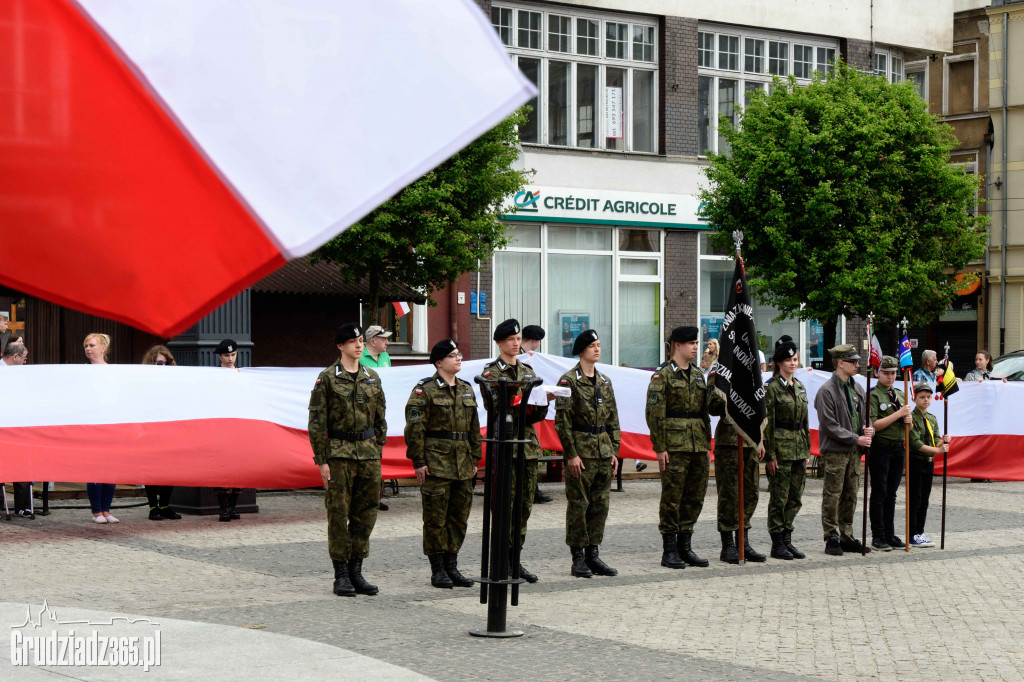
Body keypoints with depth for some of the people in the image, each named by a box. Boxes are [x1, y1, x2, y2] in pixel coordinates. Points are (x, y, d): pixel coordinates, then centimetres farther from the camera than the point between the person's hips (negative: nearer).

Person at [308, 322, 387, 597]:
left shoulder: (372, 378, 12)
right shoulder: (327, 379, -4)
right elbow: (317, 422, -6)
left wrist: (377, 451, 11)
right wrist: (321, 460, -10)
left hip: (368, 455, 5)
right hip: (339, 454, -5)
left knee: (365, 513, 6)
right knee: (338, 514, -2)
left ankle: (356, 572, 16)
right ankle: (341, 576, 5)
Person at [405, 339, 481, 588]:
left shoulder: (466, 389, 15)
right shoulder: (424, 390, -5)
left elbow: (474, 427, 20)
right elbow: (415, 427, -9)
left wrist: (474, 459, 16)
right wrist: (418, 462, -13)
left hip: (463, 464, 6)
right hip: (435, 462, -6)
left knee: (460, 516, 8)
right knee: (436, 517, -2)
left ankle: (451, 566, 17)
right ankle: (438, 570, 5)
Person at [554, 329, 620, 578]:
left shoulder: (605, 382, 14)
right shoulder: (569, 380, -7)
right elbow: (562, 420, -11)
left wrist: (614, 451, 10)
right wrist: (571, 454, -15)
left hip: (603, 453, 6)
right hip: (580, 452, -6)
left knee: (600, 504, 7)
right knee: (578, 505, -2)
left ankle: (593, 555, 15)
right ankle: (578, 559, 4)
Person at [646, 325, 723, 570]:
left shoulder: (698, 375, 16)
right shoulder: (662, 375, -5)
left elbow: (708, 405, 20)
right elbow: (654, 413, -10)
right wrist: (659, 447, -15)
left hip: (699, 447, 7)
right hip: (674, 446, -7)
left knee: (695, 497, 9)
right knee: (672, 497, -4)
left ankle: (685, 547, 18)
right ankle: (669, 551, 3)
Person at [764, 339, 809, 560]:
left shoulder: (800, 387, 14)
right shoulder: (771, 388, -9)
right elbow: (767, 423, -11)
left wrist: (806, 450, 15)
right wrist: (770, 455, -14)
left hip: (799, 449, 7)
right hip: (781, 448, -7)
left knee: (795, 498, 9)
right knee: (779, 498, -2)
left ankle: (787, 540, 16)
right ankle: (777, 544, 4)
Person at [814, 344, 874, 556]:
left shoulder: (857, 389, 12)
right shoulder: (827, 391, -10)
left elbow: (863, 415, 21)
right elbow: (829, 425, -15)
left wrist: (868, 429, -2)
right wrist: (856, 439, -16)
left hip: (854, 451, 7)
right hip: (835, 451, -7)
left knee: (850, 496, 11)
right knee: (832, 496, -2)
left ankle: (847, 537, 19)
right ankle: (832, 538, 3)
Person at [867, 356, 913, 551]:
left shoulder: (901, 395, 16)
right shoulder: (873, 395, -6)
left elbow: (909, 426, 21)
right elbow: (873, 425, -16)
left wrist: (909, 420, -3)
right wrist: (899, 414, -17)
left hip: (899, 449, 7)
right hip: (880, 449, -6)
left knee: (891, 494, 11)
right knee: (879, 494, -2)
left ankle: (890, 535, 15)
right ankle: (878, 537, 1)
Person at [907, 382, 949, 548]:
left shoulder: (932, 419, 12)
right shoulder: (911, 418, -11)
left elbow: (935, 442, 7)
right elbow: (916, 444, -18)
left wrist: (943, 442, -16)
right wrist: (937, 450, -22)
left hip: (929, 463, 7)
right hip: (915, 462, -7)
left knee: (924, 500, 10)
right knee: (914, 500, -4)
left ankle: (920, 533, 16)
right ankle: (913, 536, 0)